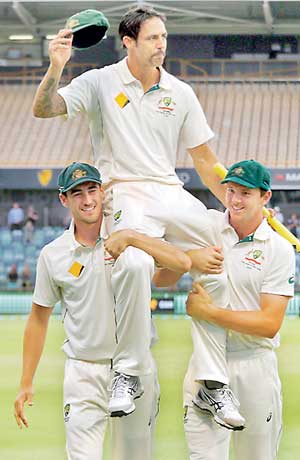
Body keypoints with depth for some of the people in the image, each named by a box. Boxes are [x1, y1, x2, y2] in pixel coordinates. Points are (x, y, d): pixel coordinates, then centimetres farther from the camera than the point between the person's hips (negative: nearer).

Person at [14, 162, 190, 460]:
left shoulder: (131, 240, -2)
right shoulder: (52, 254, 1)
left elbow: (183, 263, -16)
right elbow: (39, 318, 8)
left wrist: (131, 238, -24)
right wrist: (26, 385, 6)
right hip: (84, 372, 0)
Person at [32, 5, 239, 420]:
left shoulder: (180, 93, 12)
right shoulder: (101, 82, 3)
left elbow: (204, 158, 17)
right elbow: (44, 109, -7)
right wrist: (56, 69, -25)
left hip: (172, 194, 5)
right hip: (125, 193, -5)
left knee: (220, 263, -12)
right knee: (134, 263, -35)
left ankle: (213, 384, -4)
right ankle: (129, 374, -21)